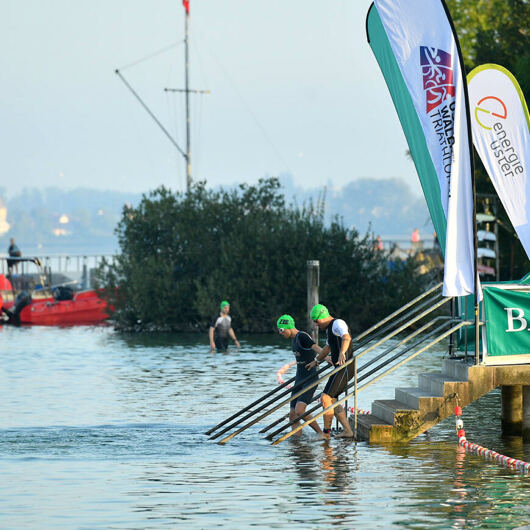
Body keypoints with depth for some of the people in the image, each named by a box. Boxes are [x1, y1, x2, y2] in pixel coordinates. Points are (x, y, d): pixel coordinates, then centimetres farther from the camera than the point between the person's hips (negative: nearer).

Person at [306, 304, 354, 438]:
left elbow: (346, 338, -34)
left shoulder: (338, 323, -13)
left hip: (345, 367, -11)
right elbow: (327, 348, 37)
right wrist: (316, 361, 49)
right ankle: (347, 431, 13)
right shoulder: (329, 328, 19)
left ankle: (326, 432, -9)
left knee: (326, 397, -13)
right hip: (340, 368, 11)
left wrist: (342, 353, -52)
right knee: (332, 400, 12)